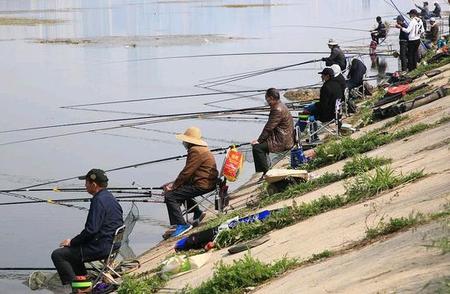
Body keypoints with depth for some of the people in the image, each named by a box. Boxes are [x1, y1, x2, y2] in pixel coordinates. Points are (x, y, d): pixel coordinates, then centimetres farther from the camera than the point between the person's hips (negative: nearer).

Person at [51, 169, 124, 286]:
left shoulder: (98, 200, -19)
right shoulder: (110, 198, 13)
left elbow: (91, 230, -24)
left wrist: (72, 242, -10)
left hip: (100, 248, -10)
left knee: (57, 255, -8)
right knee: (69, 249, 28)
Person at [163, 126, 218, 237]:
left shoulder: (196, 151, -17)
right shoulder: (200, 149, 17)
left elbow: (187, 172, -19)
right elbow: (187, 171, 19)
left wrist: (173, 185, -9)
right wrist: (174, 183, 10)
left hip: (202, 185, -11)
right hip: (205, 183, 11)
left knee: (170, 196, -14)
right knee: (179, 190, 30)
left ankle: (181, 225, -18)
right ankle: (197, 212, 28)